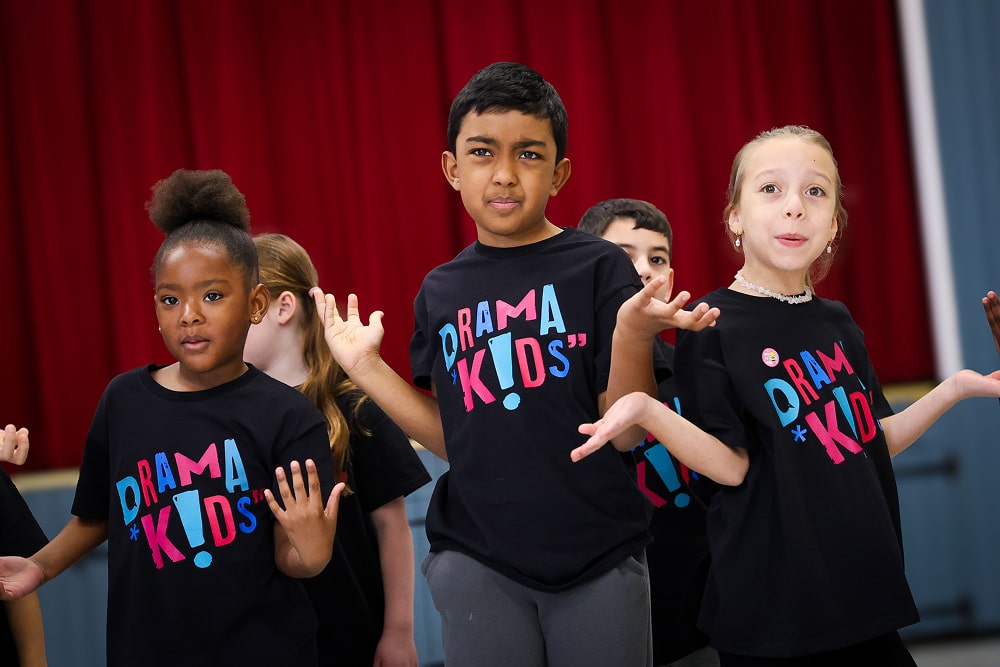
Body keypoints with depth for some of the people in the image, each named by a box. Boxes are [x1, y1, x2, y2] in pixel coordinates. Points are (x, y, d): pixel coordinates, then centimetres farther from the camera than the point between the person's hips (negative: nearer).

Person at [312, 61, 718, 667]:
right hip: (476, 563, 2)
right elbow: (454, 438, 8)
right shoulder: (441, 292, 6)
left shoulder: (599, 269, -5)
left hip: (599, 559, -2)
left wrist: (632, 331, -24)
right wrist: (367, 367, 1)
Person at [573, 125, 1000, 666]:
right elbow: (733, 465, -14)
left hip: (861, 588, 6)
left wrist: (954, 388, 7)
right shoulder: (710, 328, -9)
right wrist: (646, 410, -29)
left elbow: (871, 442, 13)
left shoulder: (836, 324, 10)